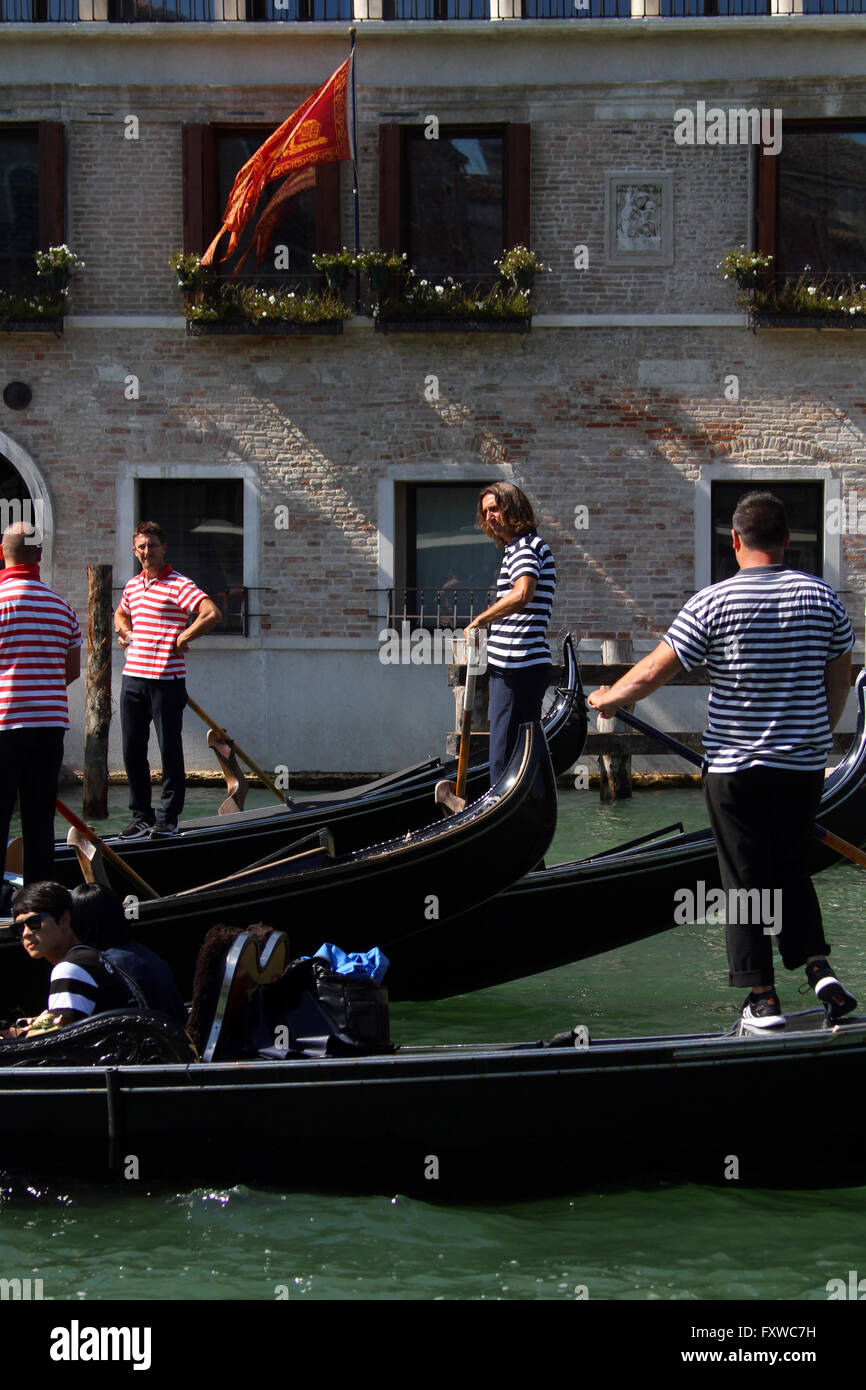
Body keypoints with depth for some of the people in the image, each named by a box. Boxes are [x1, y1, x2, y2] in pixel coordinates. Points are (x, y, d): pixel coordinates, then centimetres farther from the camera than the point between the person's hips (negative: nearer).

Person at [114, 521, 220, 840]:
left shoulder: (178, 585, -8)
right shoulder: (132, 586, 14)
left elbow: (212, 613, -21)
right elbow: (120, 613, 36)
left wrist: (181, 639, -14)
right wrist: (124, 630, 15)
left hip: (166, 681, -7)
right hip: (133, 678, 7)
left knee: (169, 750, 0)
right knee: (132, 751, 8)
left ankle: (168, 818, 6)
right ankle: (141, 817, 16)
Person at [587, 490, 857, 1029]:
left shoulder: (714, 602, -11)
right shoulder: (821, 597, -1)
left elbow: (655, 671, -7)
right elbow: (840, 680, 9)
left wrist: (608, 698, 11)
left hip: (735, 768, -3)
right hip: (804, 767, 3)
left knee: (745, 882, 6)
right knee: (793, 871, 20)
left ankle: (763, 998, 6)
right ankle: (819, 969, 4)